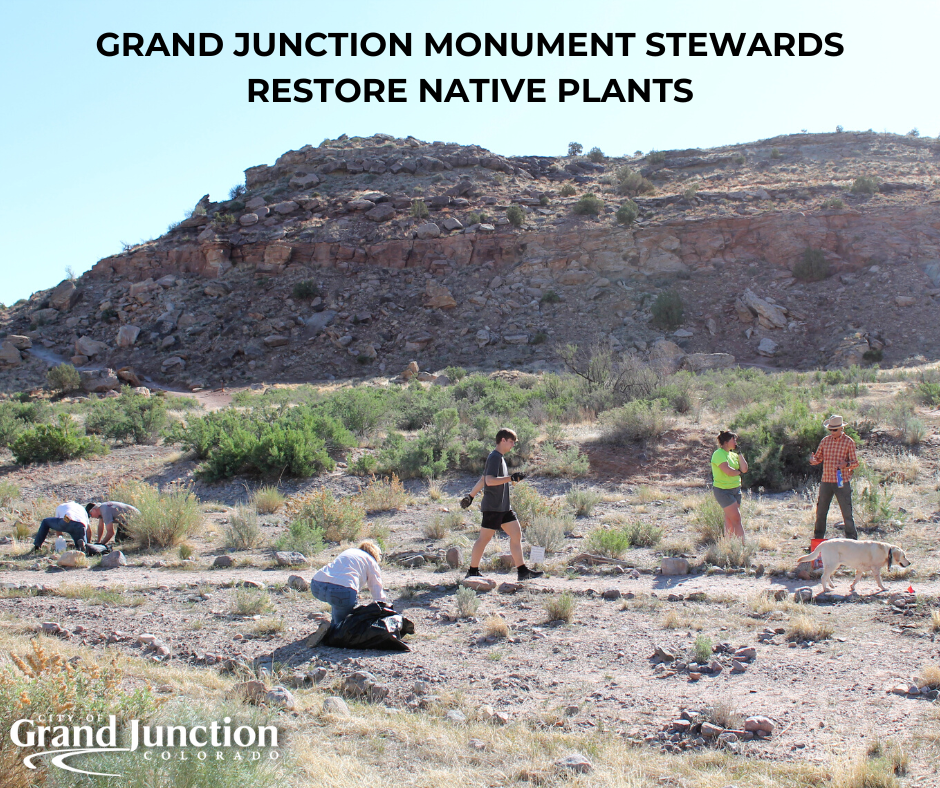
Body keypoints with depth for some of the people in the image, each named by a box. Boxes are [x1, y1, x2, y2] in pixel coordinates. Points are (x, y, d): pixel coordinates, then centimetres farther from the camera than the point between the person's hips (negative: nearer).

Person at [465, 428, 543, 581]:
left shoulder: (499, 457, 17)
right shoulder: (495, 457, -14)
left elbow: (484, 478, 23)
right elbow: (489, 480, -26)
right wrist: (511, 478, -27)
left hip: (504, 507, 10)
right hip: (493, 507, -10)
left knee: (516, 534, 4)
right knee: (484, 538, -2)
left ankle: (522, 571, 5)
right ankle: (472, 572, 7)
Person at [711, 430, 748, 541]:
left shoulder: (733, 454, 13)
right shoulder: (719, 454, -13)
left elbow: (744, 469, 6)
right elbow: (728, 471, -25)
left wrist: (739, 453, 1)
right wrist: (739, 472, -5)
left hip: (736, 489, 8)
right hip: (723, 490, -8)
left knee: (730, 520, 11)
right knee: (737, 519, -9)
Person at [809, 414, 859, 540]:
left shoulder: (849, 442, -1)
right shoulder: (825, 441, 9)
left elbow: (855, 463, 0)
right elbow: (818, 458, 14)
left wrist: (846, 465, -22)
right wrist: (813, 460, -10)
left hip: (842, 482, -3)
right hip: (826, 481, 4)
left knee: (847, 512, -3)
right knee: (820, 511, 8)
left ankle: (851, 539, 8)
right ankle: (818, 537, 22)